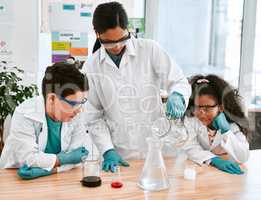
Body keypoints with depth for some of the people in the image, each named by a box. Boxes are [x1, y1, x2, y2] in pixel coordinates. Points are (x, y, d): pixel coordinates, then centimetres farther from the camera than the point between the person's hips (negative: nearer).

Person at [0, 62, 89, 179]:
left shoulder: (75, 116, -8)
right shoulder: (24, 114, -18)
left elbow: (75, 156, -10)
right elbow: (28, 158, -21)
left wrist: (45, 168, -24)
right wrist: (65, 158, -17)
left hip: (53, 179, 2)